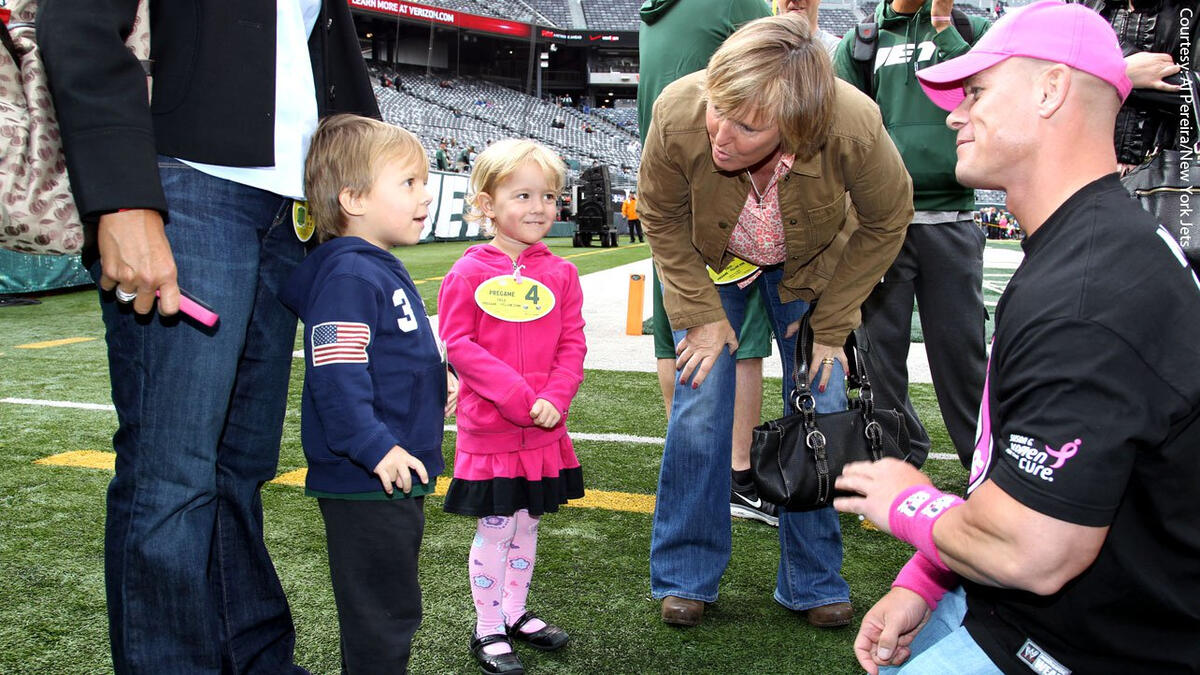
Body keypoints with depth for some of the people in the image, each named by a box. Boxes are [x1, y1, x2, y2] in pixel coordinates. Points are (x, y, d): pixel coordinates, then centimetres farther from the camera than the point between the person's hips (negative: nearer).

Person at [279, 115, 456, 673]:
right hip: (365, 482, -11)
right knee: (384, 615, -1)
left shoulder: (382, 271, 14)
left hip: (398, 476, 11)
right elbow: (334, 375, -27)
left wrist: (436, 381, 15)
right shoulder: (348, 278, -19)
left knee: (388, 610, 22)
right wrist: (375, 448, -29)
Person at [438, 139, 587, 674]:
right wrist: (517, 396, -18)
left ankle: (515, 612, 34)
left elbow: (572, 344, 3)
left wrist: (553, 398, -12)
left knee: (527, 524, 16)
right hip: (489, 427, -4)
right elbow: (458, 343, -12)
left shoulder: (560, 273, 3)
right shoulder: (469, 273, -9)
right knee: (495, 530, 4)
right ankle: (488, 630, 19)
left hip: (545, 429, 4)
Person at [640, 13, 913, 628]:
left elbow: (886, 221, -15)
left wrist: (830, 323, -12)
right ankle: (685, 576, 11)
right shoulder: (678, 115, -36)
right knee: (699, 408, -7)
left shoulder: (856, 128, -38)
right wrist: (701, 313, -15)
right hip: (710, 260, 0)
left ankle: (813, 582, 17)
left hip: (810, 266, 0)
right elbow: (661, 217, -14)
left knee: (820, 411, -2)